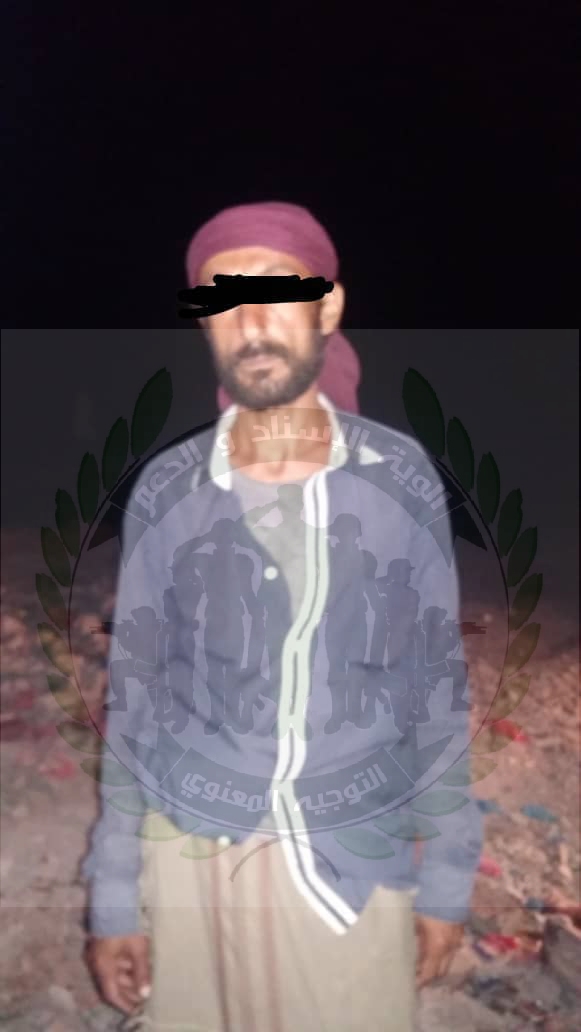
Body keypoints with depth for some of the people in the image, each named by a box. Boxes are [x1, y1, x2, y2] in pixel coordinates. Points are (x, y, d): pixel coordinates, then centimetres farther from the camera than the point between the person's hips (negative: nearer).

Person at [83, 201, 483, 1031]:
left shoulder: (401, 475, -6)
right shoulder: (166, 490, -5)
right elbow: (136, 697, 1)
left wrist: (448, 873, 2)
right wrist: (114, 892, 2)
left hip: (361, 859, 0)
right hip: (191, 855, 1)